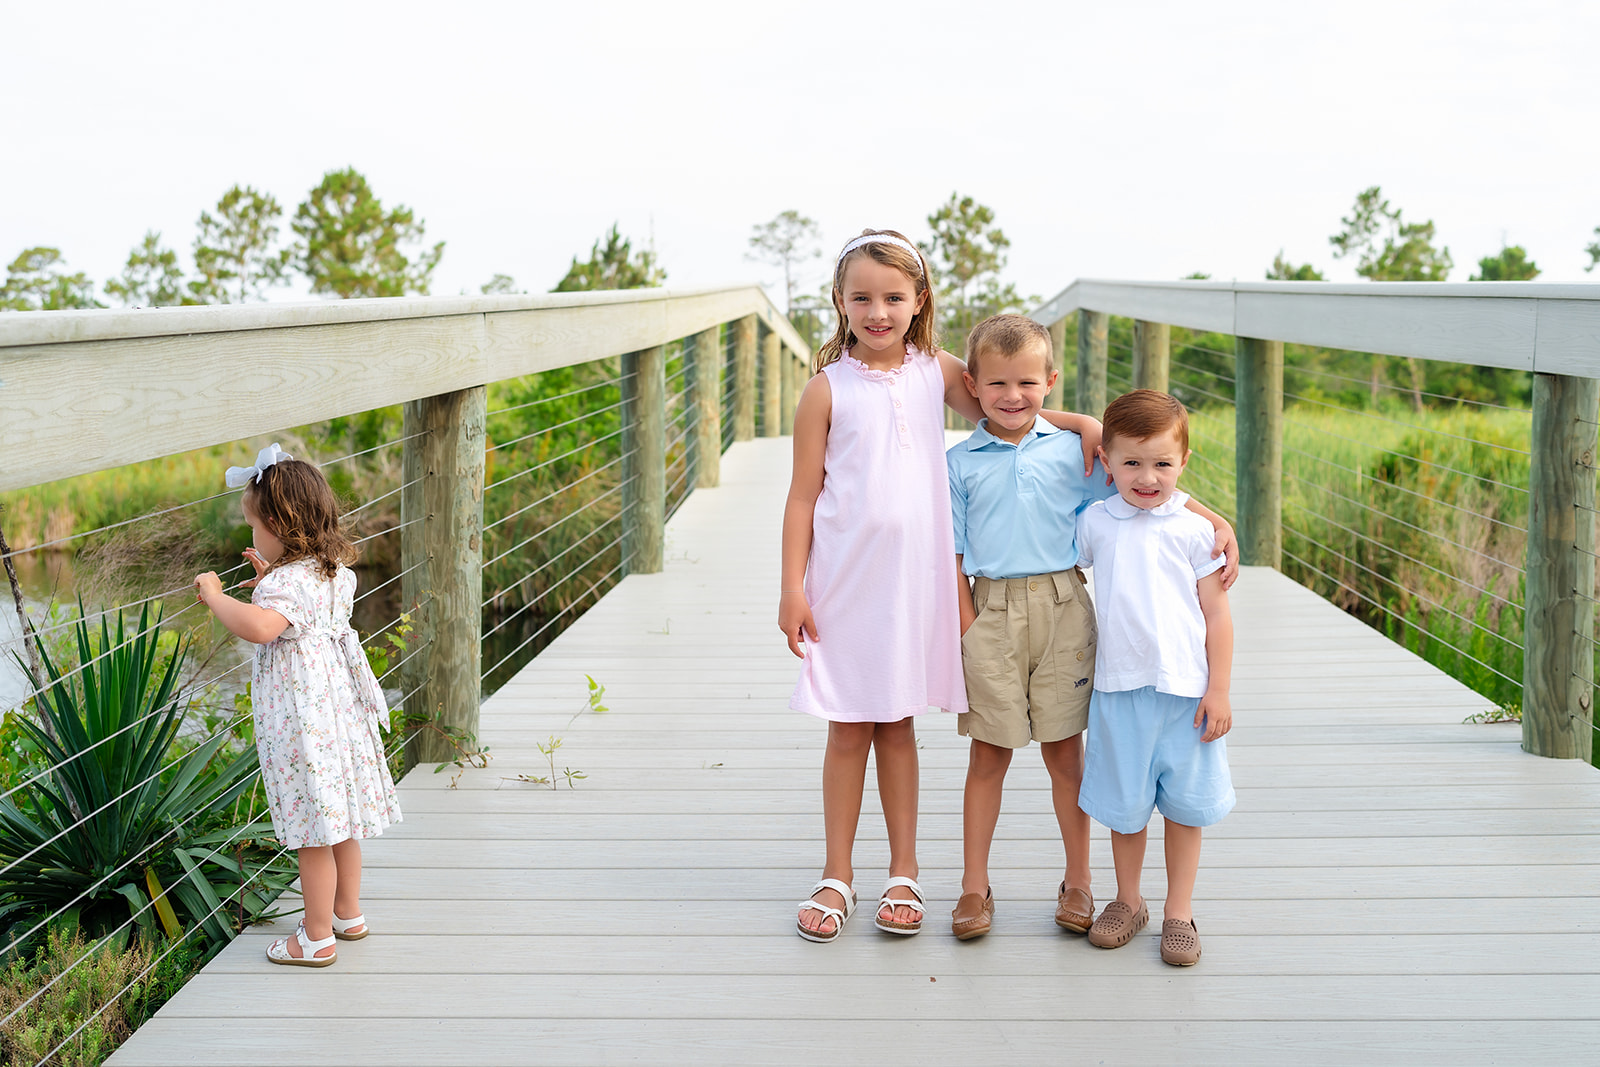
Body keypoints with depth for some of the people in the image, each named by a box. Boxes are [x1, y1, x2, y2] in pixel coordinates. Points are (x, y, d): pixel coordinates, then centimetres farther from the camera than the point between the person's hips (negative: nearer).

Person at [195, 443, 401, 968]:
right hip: (340, 709, 9)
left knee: (313, 833, 2)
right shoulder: (334, 571, 7)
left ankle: (317, 938, 13)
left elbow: (258, 627, -42)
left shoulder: (289, 583, -22)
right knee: (339, 822, 21)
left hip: (302, 723, -9)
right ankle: (348, 914, 35)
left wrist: (215, 594, -27)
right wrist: (273, 579, 20)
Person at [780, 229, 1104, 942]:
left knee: (896, 725, 11)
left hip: (914, 578, 2)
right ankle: (838, 875, 20)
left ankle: (903, 871, 23)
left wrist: (1080, 422, 0)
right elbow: (803, 494, -2)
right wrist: (791, 588, -5)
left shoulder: (936, 372, 3)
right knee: (848, 730, 6)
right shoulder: (827, 388, -4)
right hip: (844, 580, -2)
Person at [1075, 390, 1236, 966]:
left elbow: (1217, 614, -1)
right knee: (1124, 805, 10)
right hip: (1118, 687, 1)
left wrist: (1219, 690, -4)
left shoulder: (1195, 528, -4)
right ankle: (1127, 902, 29)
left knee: (1185, 805, 7)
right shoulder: (1094, 523, 1)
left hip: (1186, 690, -1)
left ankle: (1179, 913, 21)